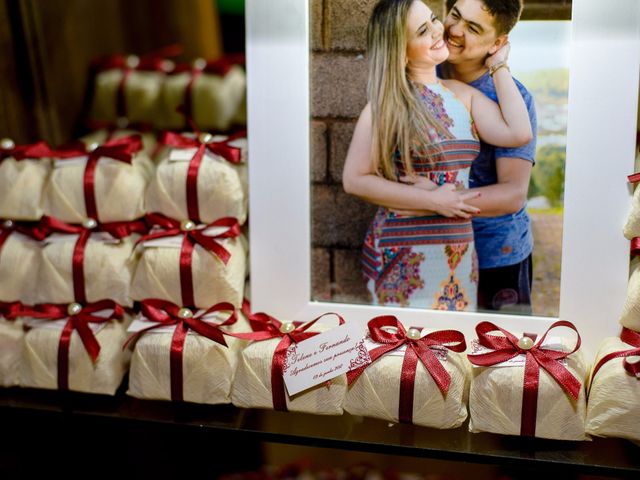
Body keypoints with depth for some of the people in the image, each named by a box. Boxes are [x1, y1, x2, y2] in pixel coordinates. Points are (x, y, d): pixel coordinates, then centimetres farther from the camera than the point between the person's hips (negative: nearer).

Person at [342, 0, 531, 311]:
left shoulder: (462, 94, 7)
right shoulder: (388, 102, -8)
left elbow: (518, 133, -7)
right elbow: (354, 180, -12)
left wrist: (498, 65, 3)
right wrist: (432, 200, -15)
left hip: (460, 250, 5)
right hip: (404, 255, -5)